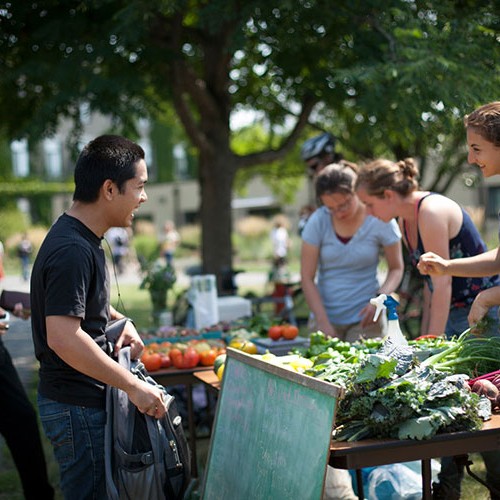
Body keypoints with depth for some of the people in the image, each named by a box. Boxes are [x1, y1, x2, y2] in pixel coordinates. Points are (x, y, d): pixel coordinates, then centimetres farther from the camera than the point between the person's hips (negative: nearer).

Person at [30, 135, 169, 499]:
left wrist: (119, 320, 7)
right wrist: (133, 386, -25)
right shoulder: (73, 251, -23)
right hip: (78, 408, -10)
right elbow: (62, 337, -30)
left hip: (88, 399, 10)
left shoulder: (82, 238, 9)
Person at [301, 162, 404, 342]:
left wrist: (380, 297, -16)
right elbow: (307, 277, -4)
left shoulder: (380, 220, -6)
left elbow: (396, 268, 3)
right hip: (326, 316, 1)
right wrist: (323, 323, -13)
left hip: (364, 317, -1)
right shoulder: (318, 221, -5)